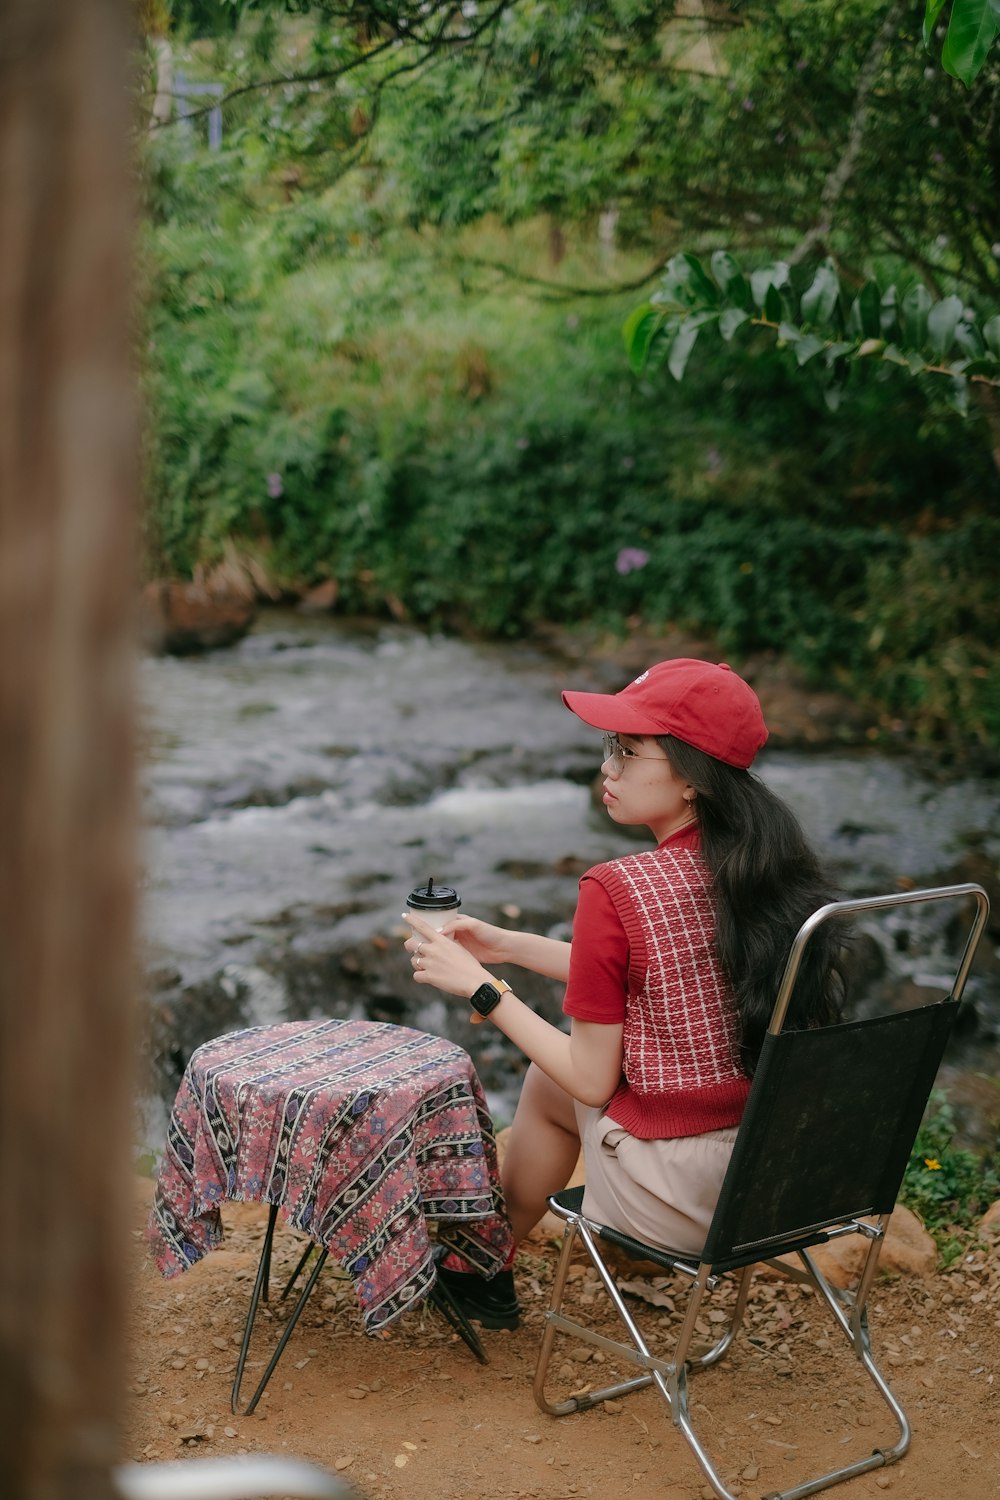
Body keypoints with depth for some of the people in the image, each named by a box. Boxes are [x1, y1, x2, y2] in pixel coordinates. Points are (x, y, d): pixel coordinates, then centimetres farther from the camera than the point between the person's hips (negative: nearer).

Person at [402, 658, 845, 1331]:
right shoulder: (777, 864, 1)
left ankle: (486, 1266, 44)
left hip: (682, 1203, -6)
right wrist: (507, 945, 19)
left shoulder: (617, 891, -20)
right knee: (562, 1067, 27)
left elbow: (592, 1080, -11)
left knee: (547, 1085, 23)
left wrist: (479, 986, -1)